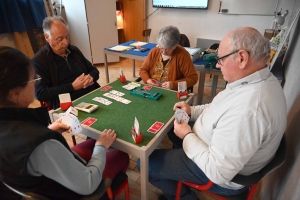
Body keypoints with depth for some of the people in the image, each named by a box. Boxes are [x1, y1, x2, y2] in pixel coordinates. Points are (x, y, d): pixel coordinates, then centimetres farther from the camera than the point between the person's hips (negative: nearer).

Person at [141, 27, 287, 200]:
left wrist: (187, 135, -20)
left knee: (147, 163, -3)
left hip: (222, 174, -9)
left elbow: (217, 172, -33)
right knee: (173, 128, 23)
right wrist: (193, 111, -4)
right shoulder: (261, 80, -7)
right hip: (216, 147, 9)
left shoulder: (247, 110, -40)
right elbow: (224, 109, 9)